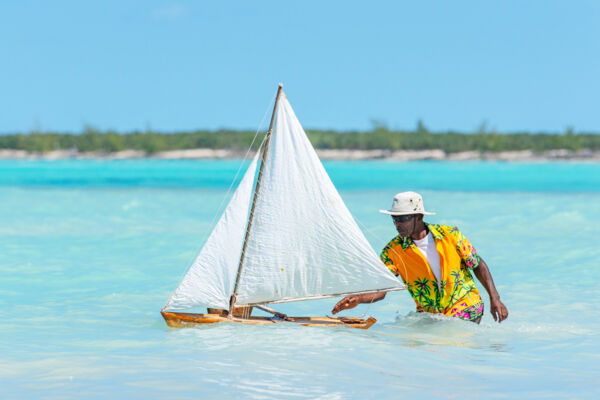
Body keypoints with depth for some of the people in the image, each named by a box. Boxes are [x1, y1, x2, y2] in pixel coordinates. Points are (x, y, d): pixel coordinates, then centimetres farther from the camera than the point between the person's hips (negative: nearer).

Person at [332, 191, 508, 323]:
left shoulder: (450, 235, -7)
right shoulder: (393, 251, -6)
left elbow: (478, 264, 4)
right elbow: (380, 289, -13)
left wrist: (495, 299, -4)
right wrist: (357, 299, -34)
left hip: (466, 308, -3)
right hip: (429, 315, 3)